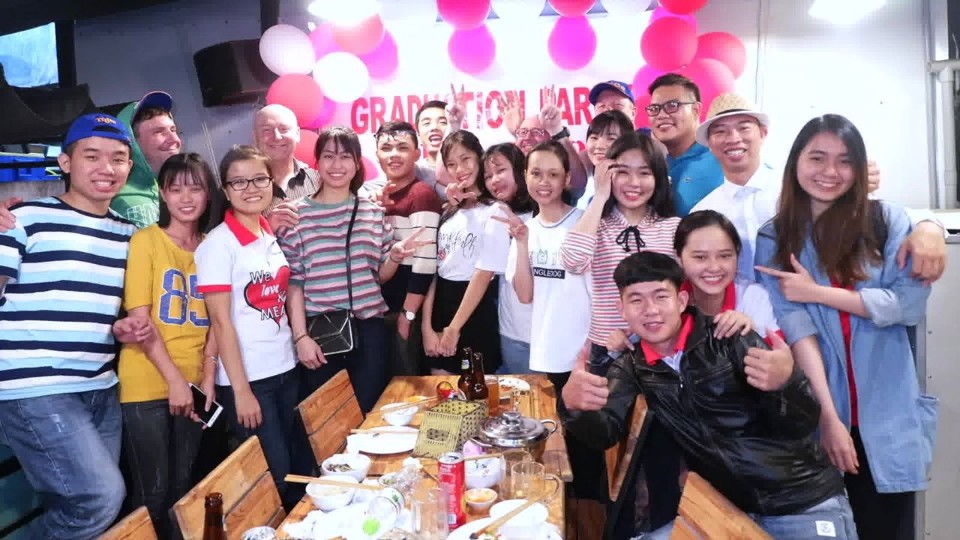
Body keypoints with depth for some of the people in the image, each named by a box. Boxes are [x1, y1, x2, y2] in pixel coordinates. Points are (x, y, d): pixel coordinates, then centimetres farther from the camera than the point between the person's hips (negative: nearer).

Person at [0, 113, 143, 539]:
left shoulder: (128, 234, 11)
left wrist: (129, 328, 2)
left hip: (101, 390, 7)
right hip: (35, 390, -6)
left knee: (87, 506, 15)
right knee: (103, 498, -12)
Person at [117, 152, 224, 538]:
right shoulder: (145, 240, -6)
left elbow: (213, 319, 7)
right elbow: (138, 317, -11)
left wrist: (208, 377, -2)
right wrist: (174, 379, -13)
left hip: (193, 384, 4)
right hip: (147, 384, -4)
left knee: (182, 484, 14)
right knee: (152, 490, 4)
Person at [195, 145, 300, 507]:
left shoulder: (274, 235, 6)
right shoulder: (218, 244, -13)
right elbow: (221, 321, -14)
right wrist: (240, 389, -15)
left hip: (286, 369, 6)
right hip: (248, 379, -6)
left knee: (291, 469, 17)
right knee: (274, 478, 4)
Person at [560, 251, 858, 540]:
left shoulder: (731, 339, -12)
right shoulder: (632, 368, 0)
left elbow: (803, 424, -14)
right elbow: (603, 432, -12)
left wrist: (788, 381, -38)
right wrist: (572, 404, -34)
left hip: (805, 503, -3)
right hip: (728, 507, 3)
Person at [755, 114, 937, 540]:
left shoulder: (888, 221, 0)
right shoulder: (774, 239, -2)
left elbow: (911, 303, -9)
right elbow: (794, 329, -10)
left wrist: (817, 292, -13)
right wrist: (828, 417, -16)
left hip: (888, 417, 1)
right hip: (817, 416, 0)